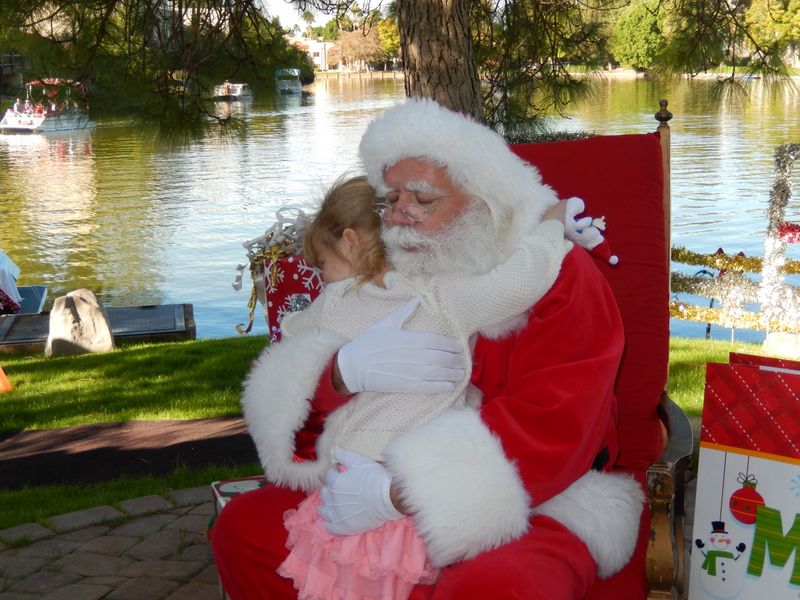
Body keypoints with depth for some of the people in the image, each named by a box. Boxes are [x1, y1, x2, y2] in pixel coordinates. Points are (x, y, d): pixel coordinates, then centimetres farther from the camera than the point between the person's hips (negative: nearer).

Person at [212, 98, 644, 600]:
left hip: (539, 507, -5)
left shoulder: (558, 276, -11)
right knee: (243, 526, -3)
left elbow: (549, 432, -22)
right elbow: (292, 386, 3)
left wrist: (394, 493, -27)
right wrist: (343, 371, -23)